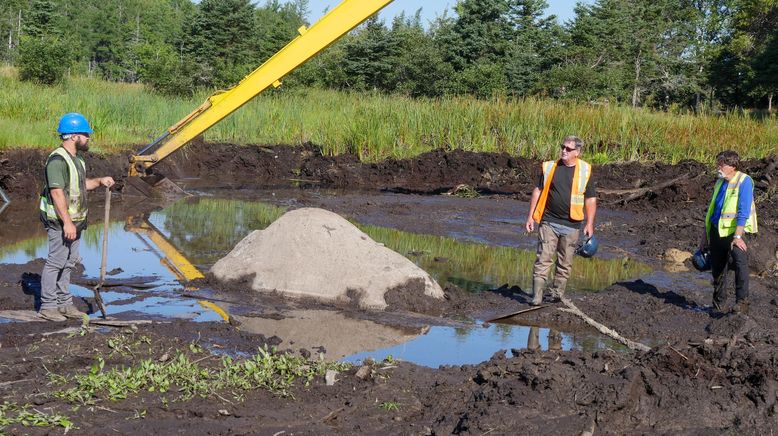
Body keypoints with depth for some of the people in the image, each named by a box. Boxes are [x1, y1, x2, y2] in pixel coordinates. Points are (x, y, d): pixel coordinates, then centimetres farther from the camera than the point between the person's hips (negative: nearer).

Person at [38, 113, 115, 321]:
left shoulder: (76, 158, 13)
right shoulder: (57, 160, -19)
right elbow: (57, 192, -24)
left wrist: (99, 181, 8)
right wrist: (67, 222, -27)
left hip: (74, 220, 10)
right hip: (61, 222, -10)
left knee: (69, 262, 14)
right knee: (56, 262, -4)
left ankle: (64, 303, 23)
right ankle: (47, 306, 3)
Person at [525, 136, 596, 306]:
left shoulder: (585, 171, 2)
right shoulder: (550, 167, 4)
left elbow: (591, 199, 5)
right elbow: (538, 191, 9)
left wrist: (590, 223, -1)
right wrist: (531, 216, 4)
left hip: (571, 225, 0)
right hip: (548, 222, 0)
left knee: (565, 262, 9)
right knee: (543, 259, -6)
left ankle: (558, 292, 22)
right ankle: (537, 296, -7)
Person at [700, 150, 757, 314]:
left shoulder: (744, 181, -10)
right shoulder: (720, 182, 13)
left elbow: (743, 212, -18)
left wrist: (737, 236, -26)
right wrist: (705, 235, 20)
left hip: (734, 229, -7)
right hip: (716, 231, 7)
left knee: (740, 262, -26)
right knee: (717, 268, 11)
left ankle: (742, 302, -24)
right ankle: (718, 304, 24)